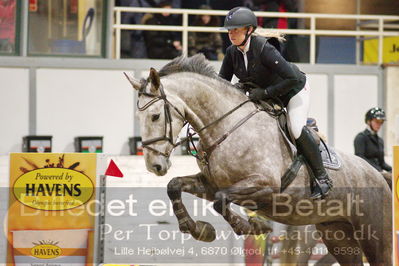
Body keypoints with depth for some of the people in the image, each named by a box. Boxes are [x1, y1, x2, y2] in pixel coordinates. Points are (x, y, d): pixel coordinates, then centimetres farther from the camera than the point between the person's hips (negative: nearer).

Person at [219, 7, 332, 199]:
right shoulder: (232, 53, -14)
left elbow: (292, 78, -36)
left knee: (297, 129, -23)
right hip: (264, 97, 8)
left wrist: (265, 93, -35)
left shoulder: (264, 48, -34)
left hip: (293, 90, -8)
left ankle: (322, 178, -13)